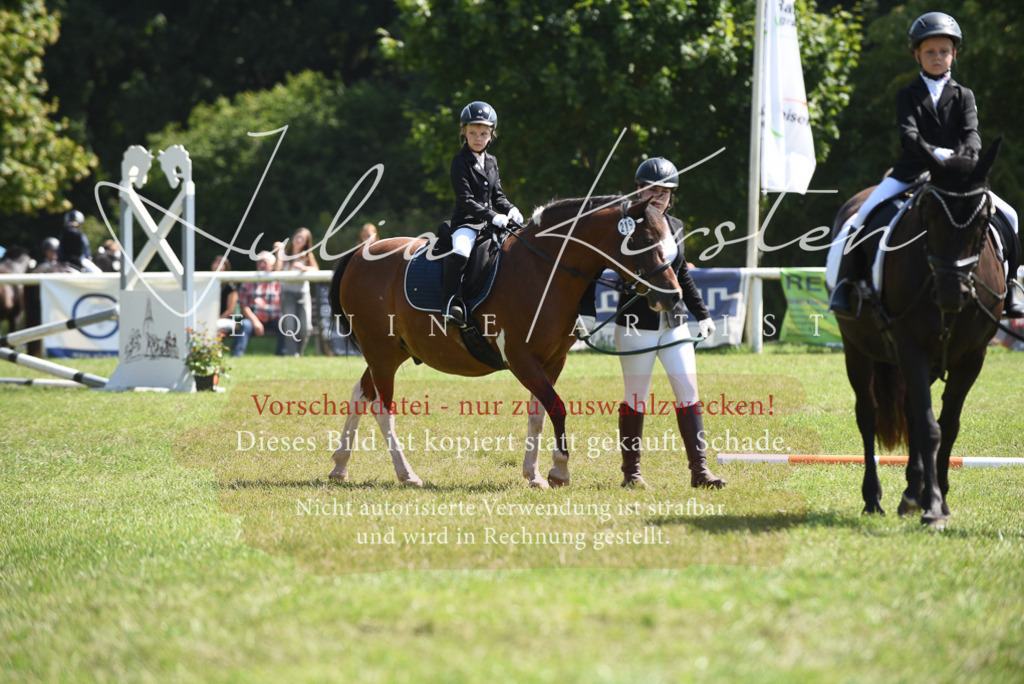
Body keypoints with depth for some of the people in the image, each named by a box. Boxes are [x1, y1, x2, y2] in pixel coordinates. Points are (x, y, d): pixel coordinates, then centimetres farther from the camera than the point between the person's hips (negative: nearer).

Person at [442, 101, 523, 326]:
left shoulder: (491, 162, 16)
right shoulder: (461, 162, -5)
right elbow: (466, 199, -13)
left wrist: (510, 210, -2)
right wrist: (492, 216, -23)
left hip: (491, 223, 7)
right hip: (466, 222, -7)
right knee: (460, 251, -36)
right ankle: (453, 304, -36)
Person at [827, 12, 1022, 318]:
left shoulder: (963, 96, 10)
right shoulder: (908, 95, 5)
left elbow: (971, 134, -5)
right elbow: (908, 134, -12)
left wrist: (964, 156, -29)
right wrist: (934, 154, -32)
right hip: (911, 173, -2)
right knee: (864, 215, -23)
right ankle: (844, 284, -11)